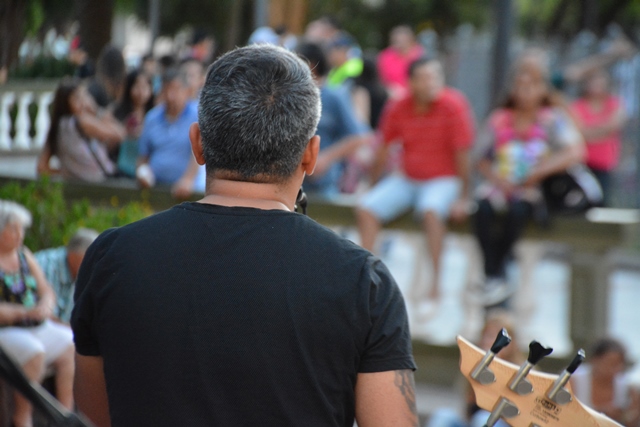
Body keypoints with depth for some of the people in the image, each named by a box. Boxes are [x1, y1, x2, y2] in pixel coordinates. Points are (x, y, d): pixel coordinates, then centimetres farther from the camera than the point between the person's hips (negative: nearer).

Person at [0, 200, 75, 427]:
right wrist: (24, 312, -23)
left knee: (71, 347, -15)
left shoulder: (25, 256, 14)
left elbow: (47, 292, 15)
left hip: (37, 327, 7)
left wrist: (45, 306, -8)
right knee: (34, 352, -33)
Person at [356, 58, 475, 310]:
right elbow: (383, 150, 9)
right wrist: (373, 187, 9)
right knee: (365, 209, -15)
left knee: (430, 210, -36)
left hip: (442, 180, -5)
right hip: (407, 178, 5)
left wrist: (463, 198, -16)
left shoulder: (453, 106, -15)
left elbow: (462, 154, -14)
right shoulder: (398, 110, -2)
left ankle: (435, 286, -30)